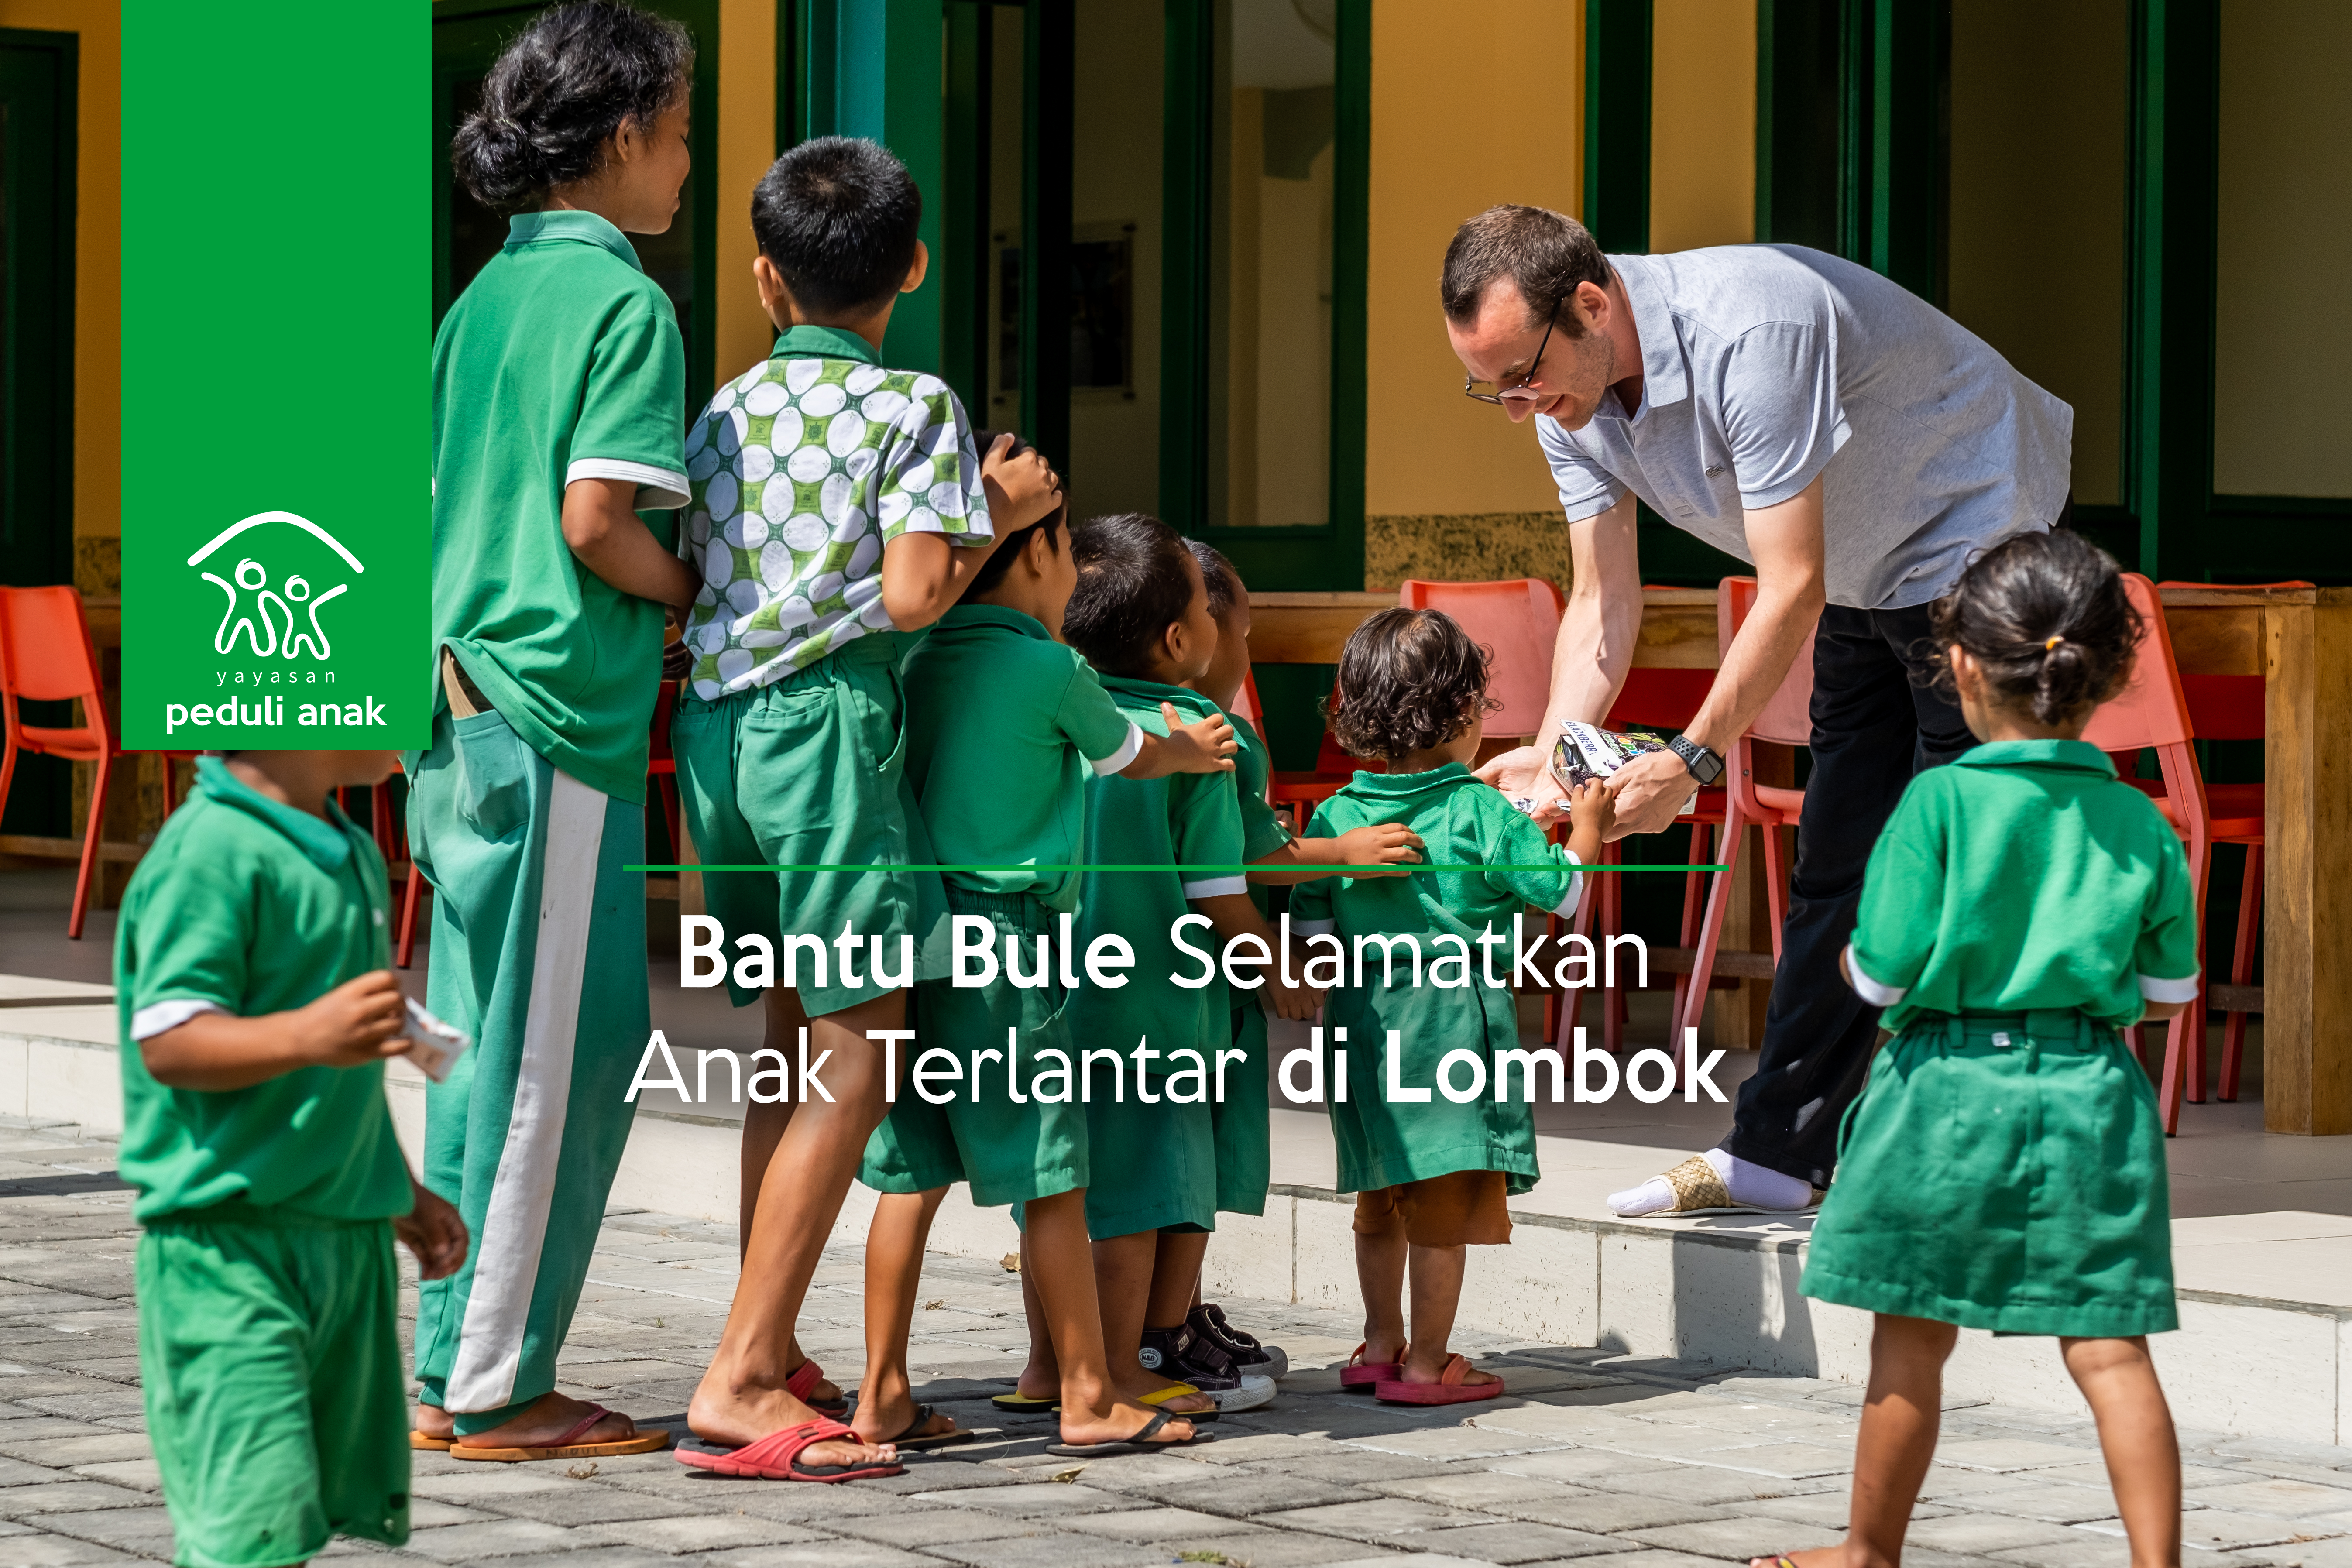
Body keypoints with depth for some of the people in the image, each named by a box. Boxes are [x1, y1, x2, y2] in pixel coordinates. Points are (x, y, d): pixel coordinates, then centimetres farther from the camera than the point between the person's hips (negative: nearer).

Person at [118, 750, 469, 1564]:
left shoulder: (352, 858, 14)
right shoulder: (212, 852, -15)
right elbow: (167, 1044, -22)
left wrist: (402, 1192, 30)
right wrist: (309, 1035, -36)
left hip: (348, 1236, 9)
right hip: (229, 1238, -9)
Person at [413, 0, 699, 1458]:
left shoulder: (487, 294, 14)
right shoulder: (623, 299, -10)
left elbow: (450, 507, 15)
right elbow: (597, 520, -18)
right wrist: (698, 591, -2)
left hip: (469, 707, 9)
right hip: (563, 717, -8)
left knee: (488, 1048, 13)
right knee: (556, 1054, -2)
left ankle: (455, 1364, 17)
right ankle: (495, 1388, 2)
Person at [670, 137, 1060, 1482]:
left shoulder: (729, 408, 14)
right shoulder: (915, 407, -2)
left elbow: (688, 582, 11)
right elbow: (912, 593, -14)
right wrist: (999, 515, 3)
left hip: (718, 724, 7)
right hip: (830, 721, -7)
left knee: (797, 1044, 16)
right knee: (857, 1052, -6)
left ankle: (778, 1359, 18)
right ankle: (739, 1384, -12)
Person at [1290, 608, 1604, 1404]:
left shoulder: (1335, 817, 1)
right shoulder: (1482, 816, -10)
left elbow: (1309, 931, 3)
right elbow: (1562, 892, -2)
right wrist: (1586, 829, 15)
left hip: (1363, 1023, 5)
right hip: (1454, 1024, -5)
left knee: (1380, 1199, 19)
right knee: (1443, 1204, 1)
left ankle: (1381, 1345, 29)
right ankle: (1426, 1364, 3)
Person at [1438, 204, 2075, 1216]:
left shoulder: (1750, 331, -36)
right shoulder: (1571, 395, -10)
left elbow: (1792, 592, -34)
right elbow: (1601, 603, -6)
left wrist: (1690, 762, -32)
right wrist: (1552, 753, -21)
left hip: (1976, 535, -8)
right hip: (1866, 580, 8)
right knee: (1835, 865, 9)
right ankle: (1778, 1153, 12)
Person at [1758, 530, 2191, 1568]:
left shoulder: (1941, 801, -10)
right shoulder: (2138, 822, 2)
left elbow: (1880, 975, -10)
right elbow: (2170, 990, 10)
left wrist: (1852, 957, 12)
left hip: (1950, 1090, -2)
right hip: (2094, 1092, 3)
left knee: (1911, 1343, 10)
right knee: (2109, 1347, 2)